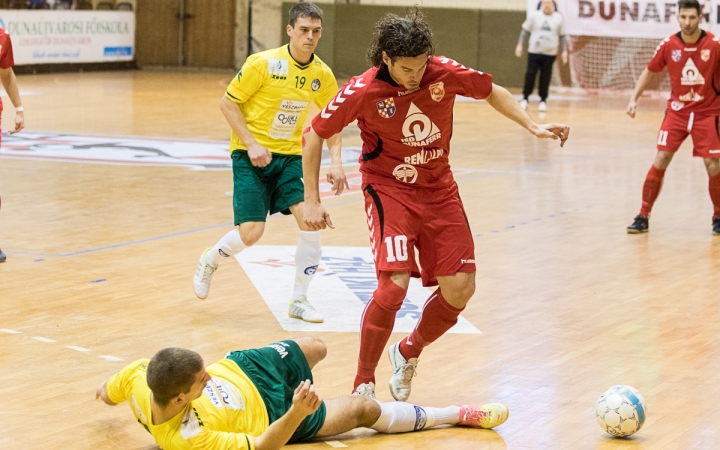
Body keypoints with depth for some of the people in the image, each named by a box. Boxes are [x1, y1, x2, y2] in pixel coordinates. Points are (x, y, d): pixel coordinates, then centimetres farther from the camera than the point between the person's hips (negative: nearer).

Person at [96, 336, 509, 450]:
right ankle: (459, 415, 19)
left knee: (315, 348, 23)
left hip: (240, 368, 5)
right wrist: (297, 412, -49)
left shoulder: (140, 377, -30)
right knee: (364, 410, -1)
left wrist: (107, 391, 19)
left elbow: (108, 393, -4)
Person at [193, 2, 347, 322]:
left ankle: (299, 301, 3)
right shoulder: (263, 63, -16)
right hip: (251, 156, -4)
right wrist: (251, 144, -18)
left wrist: (335, 161, -1)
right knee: (251, 232, -13)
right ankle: (209, 261, 23)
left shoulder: (322, 75, -2)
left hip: (289, 156, 4)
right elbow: (228, 103, -9)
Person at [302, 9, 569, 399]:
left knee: (460, 288, -3)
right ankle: (363, 384, -4)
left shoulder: (445, 73, -13)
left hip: (438, 188, 4)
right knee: (394, 284, -22)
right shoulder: (363, 91, -20)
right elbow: (314, 136, -8)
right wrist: (311, 201, -10)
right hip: (389, 189, -4)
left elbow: (492, 92, 8)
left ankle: (407, 353, 24)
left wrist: (532, 126, 0)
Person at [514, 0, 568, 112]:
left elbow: (562, 36, 9)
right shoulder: (534, 16, 0)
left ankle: (543, 101, 12)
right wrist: (519, 45, -5)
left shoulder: (559, 18, 3)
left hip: (550, 54, 1)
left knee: (545, 77, 2)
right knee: (530, 75, -5)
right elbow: (525, 31, 5)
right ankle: (525, 98, 7)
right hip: (534, 52, -1)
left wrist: (564, 51, 3)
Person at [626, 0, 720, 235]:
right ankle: (643, 217, 2)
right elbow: (650, 73, 8)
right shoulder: (668, 45, -6)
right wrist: (634, 97, 0)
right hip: (677, 110, 1)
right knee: (660, 161, -7)